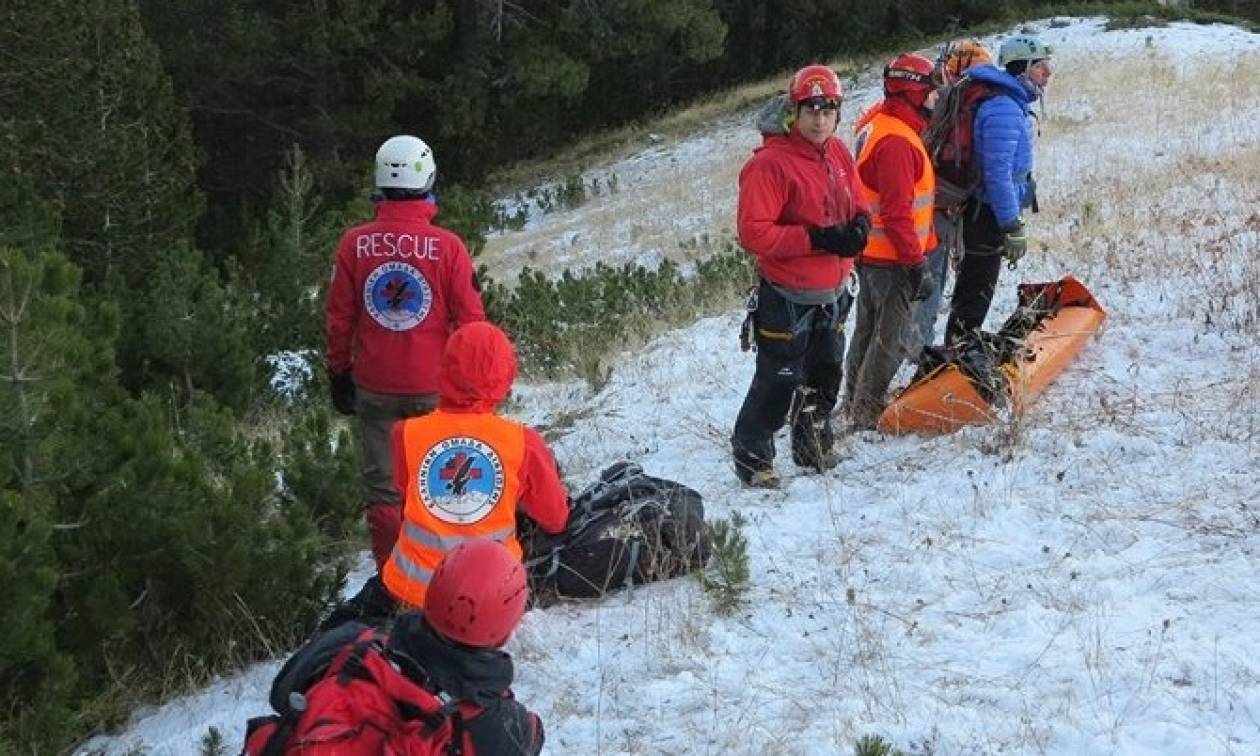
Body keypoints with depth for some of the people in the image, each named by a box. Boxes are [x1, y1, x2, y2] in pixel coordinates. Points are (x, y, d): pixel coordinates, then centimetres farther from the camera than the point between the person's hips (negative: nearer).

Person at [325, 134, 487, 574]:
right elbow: (470, 319, -7)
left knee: (384, 485, 10)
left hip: (374, 388, 1)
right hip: (434, 387, -1)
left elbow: (338, 318, 0)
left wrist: (339, 373, 12)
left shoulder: (355, 243, -6)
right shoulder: (446, 246, -12)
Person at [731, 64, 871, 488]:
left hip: (830, 292, 8)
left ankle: (814, 447, 37)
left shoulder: (837, 154, 6)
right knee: (778, 382, -4)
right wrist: (816, 239, -26)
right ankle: (751, 454, 12)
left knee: (826, 375, 19)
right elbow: (752, 232, -23)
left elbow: (857, 205, 17)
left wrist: (860, 226, -8)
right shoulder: (771, 164, -18)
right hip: (787, 297, -8)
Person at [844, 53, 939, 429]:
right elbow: (897, 212, -26)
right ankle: (868, 413, 7)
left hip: (870, 253, 10)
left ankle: (855, 404, 33)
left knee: (868, 330, 21)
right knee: (892, 340, -1)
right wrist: (917, 264, -22)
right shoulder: (896, 141, -23)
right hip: (892, 259, -10)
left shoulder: (878, 126, 11)